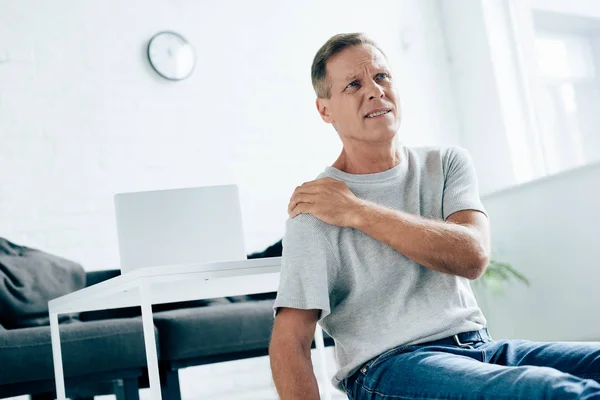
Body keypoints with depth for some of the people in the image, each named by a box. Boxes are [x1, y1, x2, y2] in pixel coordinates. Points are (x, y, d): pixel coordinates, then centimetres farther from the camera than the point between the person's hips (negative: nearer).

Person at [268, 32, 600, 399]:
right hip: (387, 364, -5)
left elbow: (473, 256, -9)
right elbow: (290, 342, -8)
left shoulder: (447, 163, 11)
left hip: (477, 346, 6)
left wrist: (358, 212, -12)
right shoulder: (315, 208, -2)